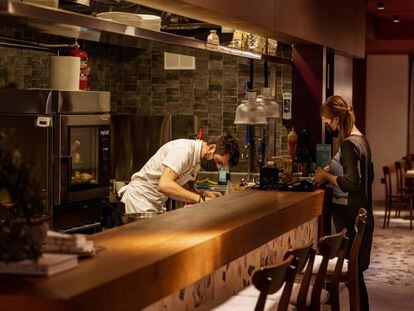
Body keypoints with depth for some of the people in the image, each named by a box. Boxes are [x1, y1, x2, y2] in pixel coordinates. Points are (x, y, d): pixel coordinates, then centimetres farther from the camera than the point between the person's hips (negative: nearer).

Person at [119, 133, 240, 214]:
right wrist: (200, 199, -33)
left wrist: (203, 194, -5)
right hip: (140, 198, -9)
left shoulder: (198, 159, 6)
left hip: (157, 203, 9)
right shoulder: (183, 150, -25)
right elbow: (164, 185, -36)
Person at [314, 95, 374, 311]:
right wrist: (331, 174, 16)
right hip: (363, 214, 10)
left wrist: (327, 176, -11)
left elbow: (352, 183, -24)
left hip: (353, 218, -10)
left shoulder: (349, 144, -18)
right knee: (355, 271, 14)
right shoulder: (361, 139, 12)